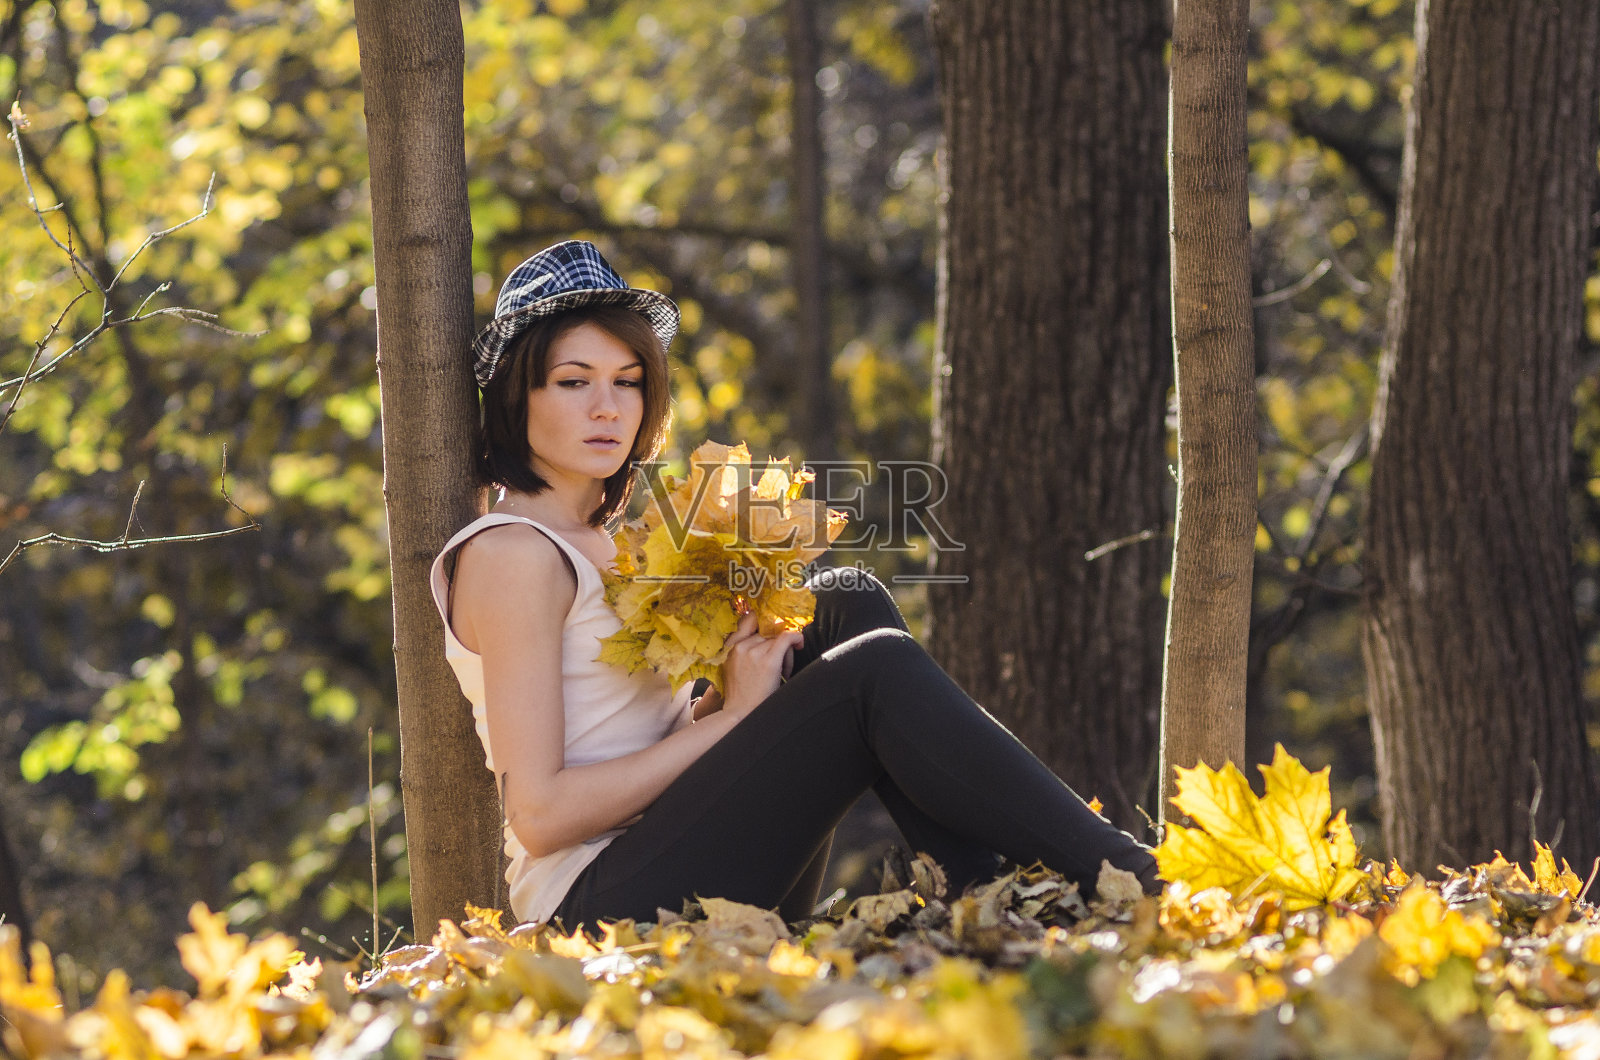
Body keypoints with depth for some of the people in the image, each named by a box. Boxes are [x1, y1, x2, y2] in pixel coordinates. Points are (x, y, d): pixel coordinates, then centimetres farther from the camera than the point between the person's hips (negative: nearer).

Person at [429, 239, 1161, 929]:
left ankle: (985, 893, -13)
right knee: (877, 669, -18)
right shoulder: (511, 553, -8)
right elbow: (539, 815, -16)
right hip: (598, 905, -9)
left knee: (846, 604, -1)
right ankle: (1127, 882, -19)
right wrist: (731, 713, -13)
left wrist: (724, 698, 0)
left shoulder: (599, 545, 21)